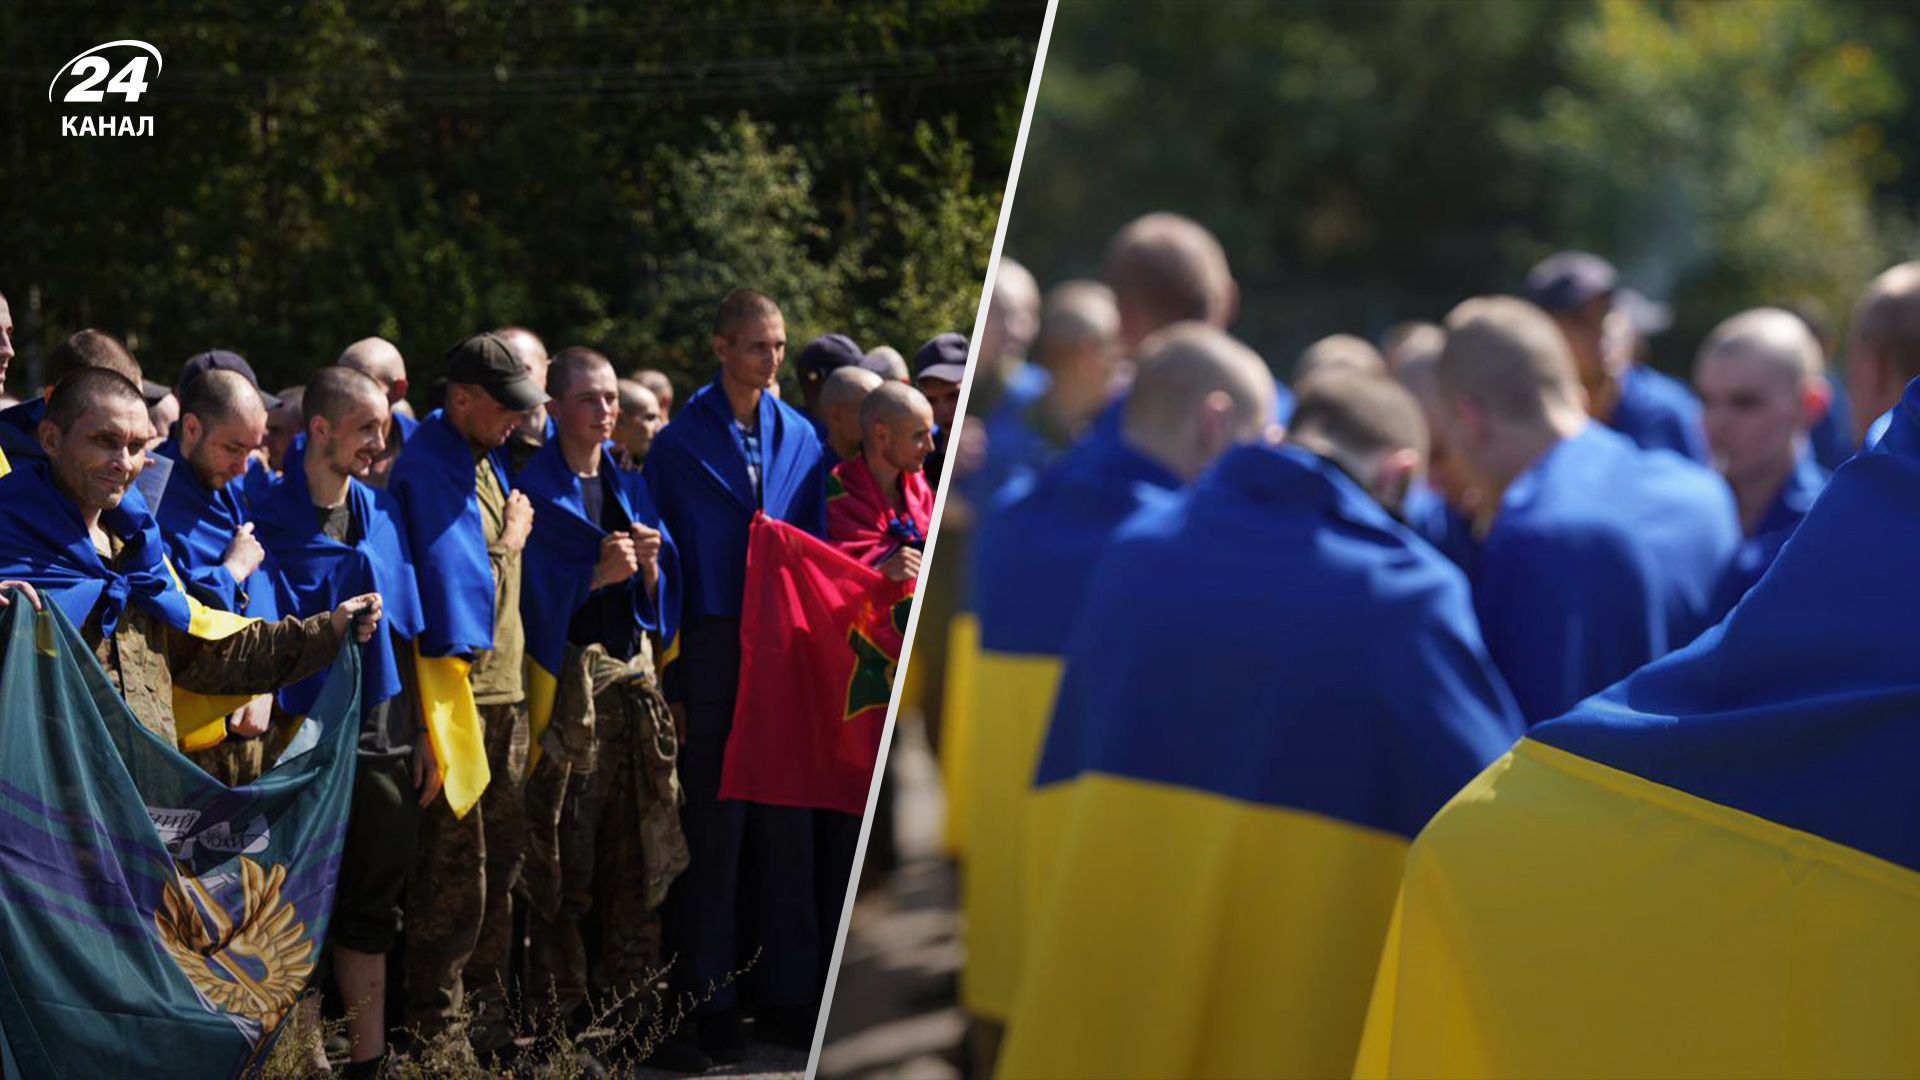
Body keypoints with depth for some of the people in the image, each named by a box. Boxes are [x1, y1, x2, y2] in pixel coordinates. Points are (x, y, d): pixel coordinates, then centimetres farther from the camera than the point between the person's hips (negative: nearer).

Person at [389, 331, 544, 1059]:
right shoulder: (428, 467, -15)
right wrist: (509, 542, -7)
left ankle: (489, 1012, 25)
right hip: (458, 688, -9)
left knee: (501, 858, 15)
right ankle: (437, 1028, 3)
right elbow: (457, 573, -21)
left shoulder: (486, 460, 14)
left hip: (503, 688, 9)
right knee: (455, 865, -5)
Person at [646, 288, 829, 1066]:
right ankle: (710, 1002, 8)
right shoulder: (680, 442, -3)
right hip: (713, 649, -3)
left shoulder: (800, 438, 9)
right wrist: (670, 681, -8)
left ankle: (786, 994, 15)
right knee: (713, 829, 1)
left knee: (785, 825, 7)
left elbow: (817, 548, 12)